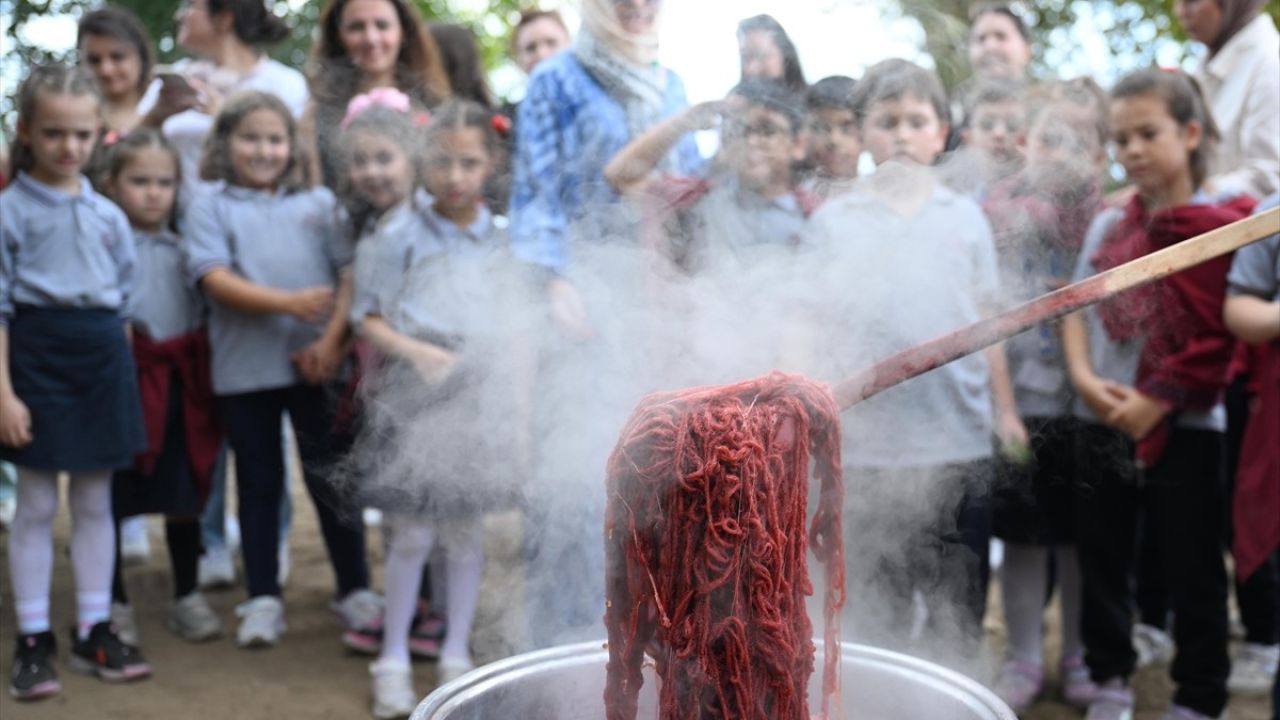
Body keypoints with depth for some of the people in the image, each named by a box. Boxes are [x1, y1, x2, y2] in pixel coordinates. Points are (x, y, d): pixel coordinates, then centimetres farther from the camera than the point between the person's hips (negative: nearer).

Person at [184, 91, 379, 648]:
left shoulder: (320, 203, 8)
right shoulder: (212, 209, 4)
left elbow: (351, 275, 0)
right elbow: (216, 280, -9)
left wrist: (332, 340, -13)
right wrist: (287, 304, -22)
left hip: (316, 365, 0)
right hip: (244, 368, 0)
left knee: (330, 475, 7)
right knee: (259, 481, 10)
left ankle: (354, 588, 20)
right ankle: (263, 598, 20)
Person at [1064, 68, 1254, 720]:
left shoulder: (1224, 227, -8)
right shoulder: (1107, 226, 9)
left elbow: (1223, 337, -12)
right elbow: (1076, 310, 8)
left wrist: (1157, 400, -17)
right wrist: (1084, 378, -8)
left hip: (1183, 426, -5)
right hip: (1102, 421, 5)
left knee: (1192, 570, 6)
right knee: (1103, 560, 14)